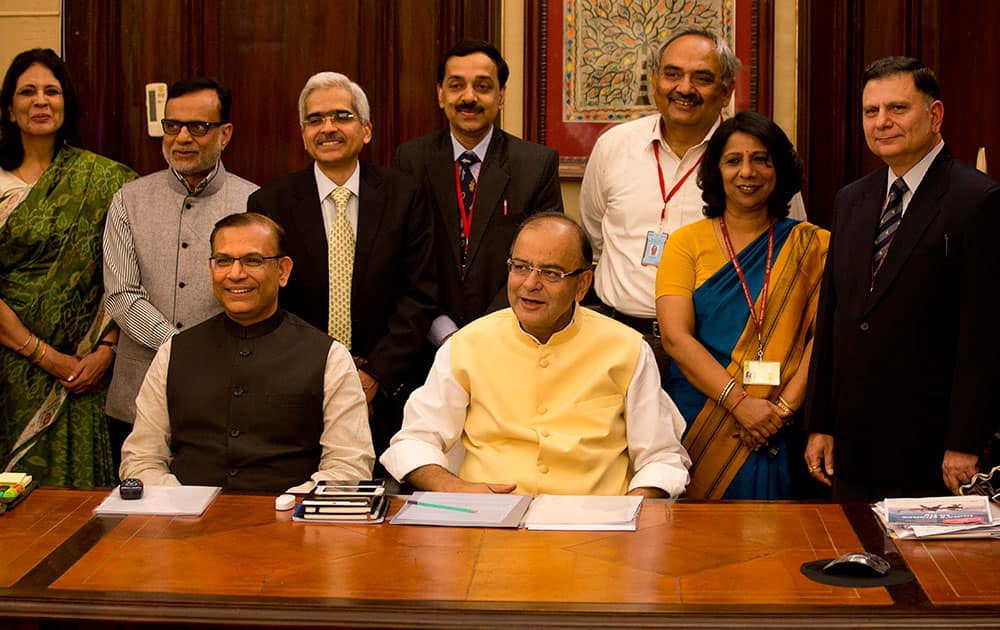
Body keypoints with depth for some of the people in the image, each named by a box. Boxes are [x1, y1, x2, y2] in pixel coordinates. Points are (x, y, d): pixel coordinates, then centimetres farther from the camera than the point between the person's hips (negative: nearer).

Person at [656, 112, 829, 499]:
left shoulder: (809, 246, 6)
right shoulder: (686, 242, 5)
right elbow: (675, 336, -6)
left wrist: (784, 406, -16)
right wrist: (740, 402, -16)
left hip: (780, 433, 0)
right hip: (698, 422, 0)